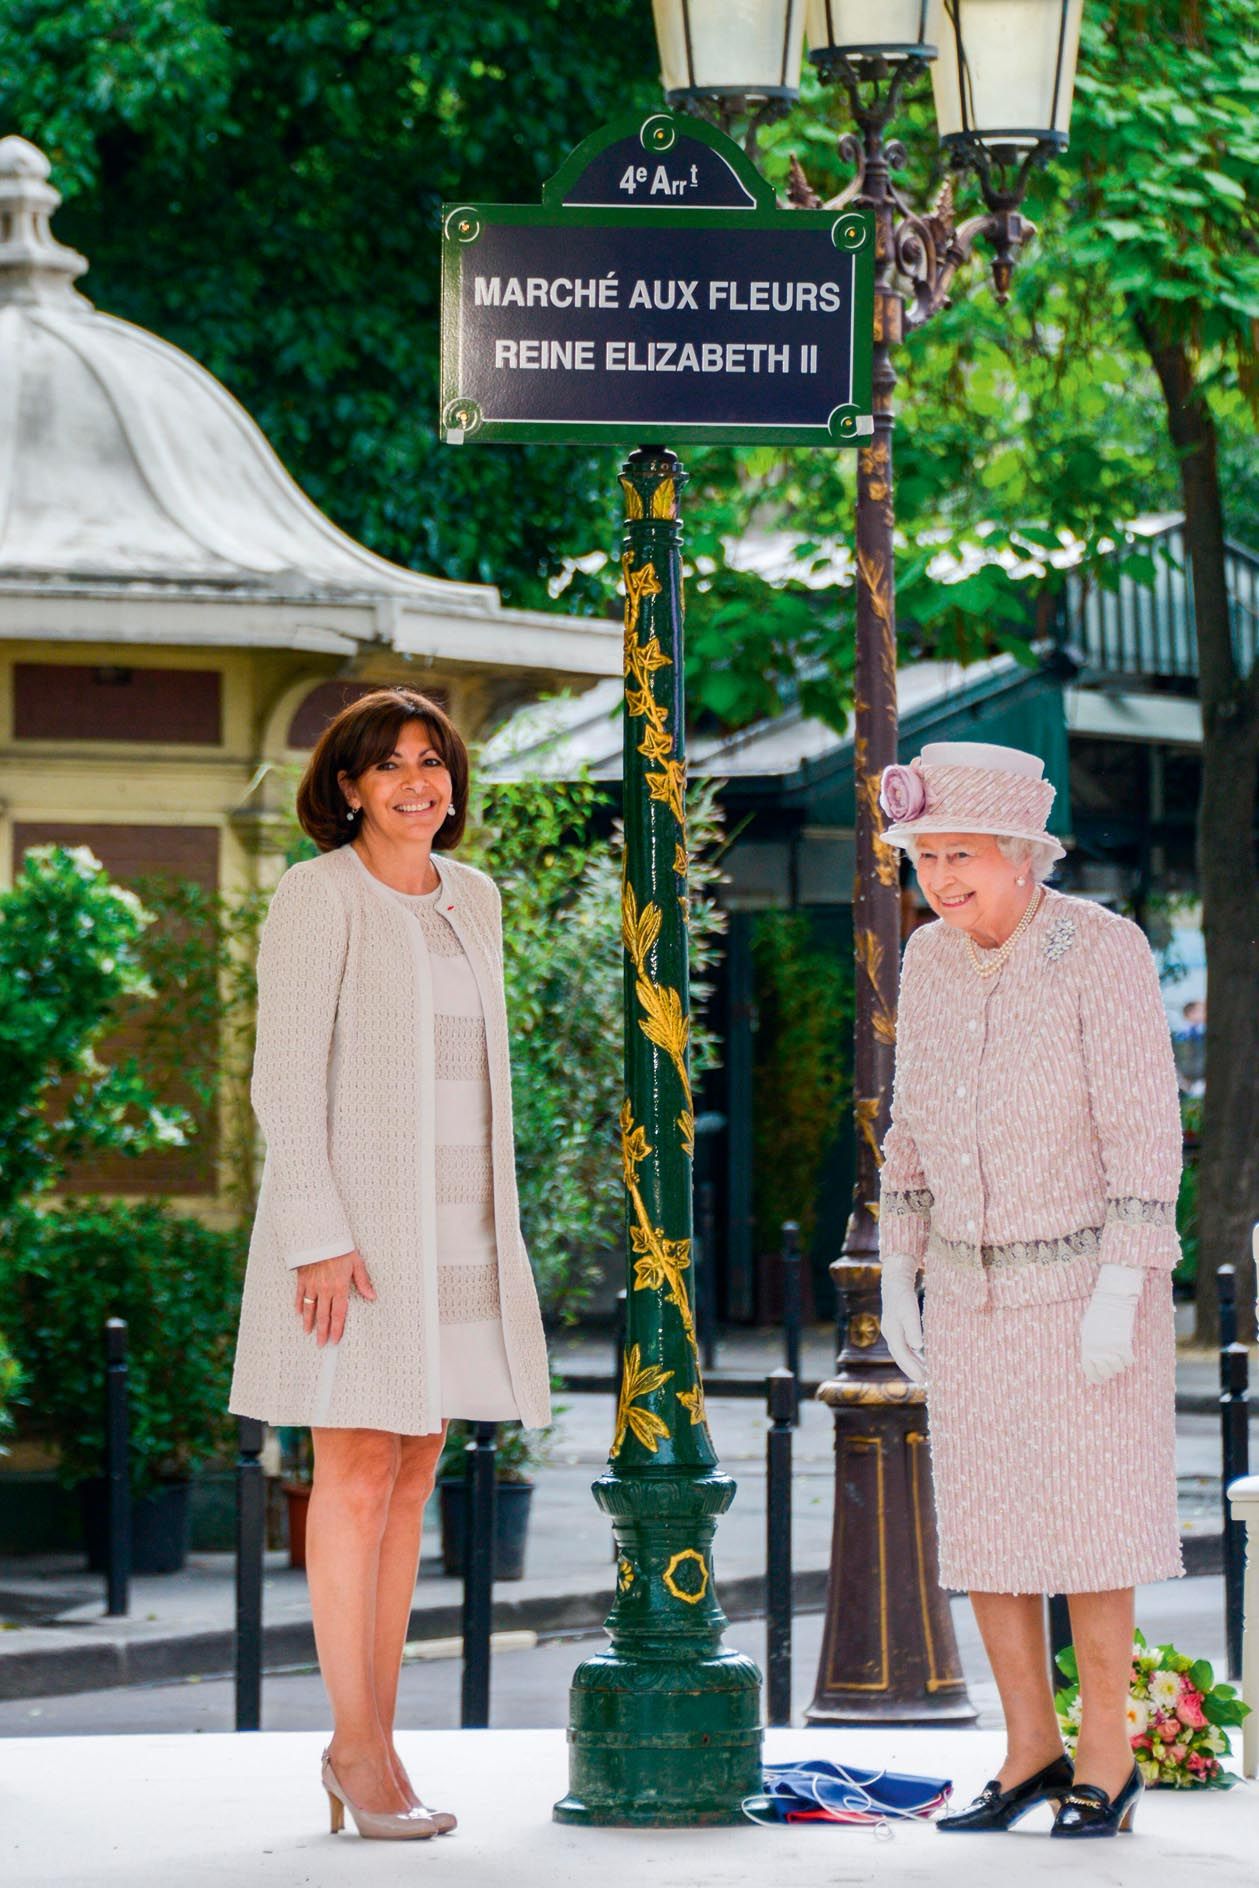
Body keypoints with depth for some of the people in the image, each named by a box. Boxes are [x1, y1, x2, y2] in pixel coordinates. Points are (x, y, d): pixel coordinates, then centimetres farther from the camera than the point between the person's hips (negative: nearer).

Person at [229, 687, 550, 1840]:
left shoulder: (471, 899, 12)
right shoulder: (318, 897, -9)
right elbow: (286, 1076, -13)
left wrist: (497, 1227, 14)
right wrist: (318, 1239, -20)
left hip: (451, 1218, 7)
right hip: (352, 1217, -7)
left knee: (413, 1476, 7)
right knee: (360, 1474, -7)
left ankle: (376, 1738, 12)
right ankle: (357, 1748, -1)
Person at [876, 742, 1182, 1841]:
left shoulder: (1103, 949, -15)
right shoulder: (931, 963, 3)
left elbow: (1146, 1128, -17)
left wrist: (1120, 1294, -22)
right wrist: (898, 1277, 10)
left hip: (1087, 1280, -5)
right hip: (973, 1288, 5)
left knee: (1087, 1520, -3)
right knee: (981, 1527, 4)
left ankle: (1106, 1755, 8)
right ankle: (1032, 1749, 15)